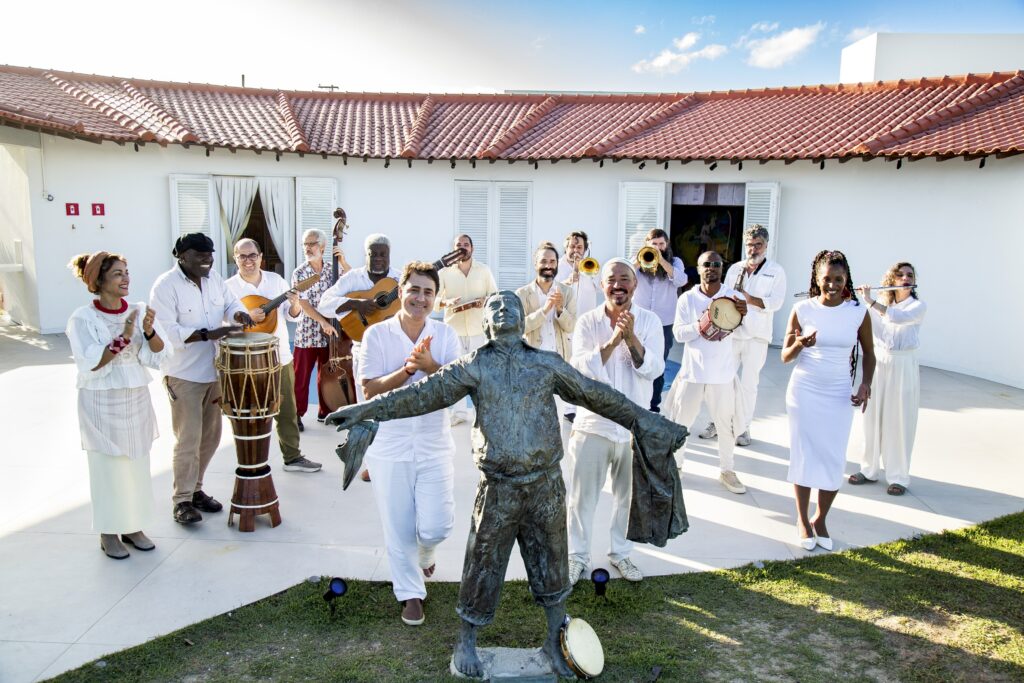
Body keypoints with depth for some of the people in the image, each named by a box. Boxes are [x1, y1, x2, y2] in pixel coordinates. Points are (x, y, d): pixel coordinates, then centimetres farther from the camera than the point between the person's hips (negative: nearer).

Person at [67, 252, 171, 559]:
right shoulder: (83, 318, -11)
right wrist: (122, 338, -25)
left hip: (137, 399, 4)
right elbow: (89, 365, -18)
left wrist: (149, 331, -23)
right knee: (109, 468, 4)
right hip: (102, 404, -4)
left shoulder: (139, 311, 0)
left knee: (137, 466, 12)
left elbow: (159, 355, -4)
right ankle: (109, 533, 19)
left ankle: (133, 527, 26)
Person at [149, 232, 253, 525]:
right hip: (183, 376, -7)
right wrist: (208, 334, -30)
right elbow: (167, 332, -22)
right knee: (188, 441, -2)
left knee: (210, 436, 15)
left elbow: (230, 302, 18)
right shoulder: (165, 286, -14)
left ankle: (196, 489, 31)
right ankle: (182, 500, 12)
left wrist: (238, 313, -6)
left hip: (213, 371, 7)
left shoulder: (213, 277, 6)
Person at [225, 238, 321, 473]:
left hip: (280, 356, 4)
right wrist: (247, 317, -27)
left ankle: (292, 457, 26)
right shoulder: (228, 287, -7)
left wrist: (295, 304, -14)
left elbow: (291, 315, 7)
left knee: (287, 410, 13)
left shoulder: (276, 280, 4)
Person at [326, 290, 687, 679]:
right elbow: (424, 394, -6)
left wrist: (647, 422, 9)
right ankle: (466, 643, 32)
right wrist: (368, 410, -14)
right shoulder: (474, 367, 0)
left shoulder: (547, 364, 4)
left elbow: (597, 395, 8)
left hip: (546, 484, 2)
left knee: (551, 563, 14)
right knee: (483, 564, 10)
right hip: (498, 487, -1)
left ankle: (556, 640, 35)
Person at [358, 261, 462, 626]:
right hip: (390, 447, -1)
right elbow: (370, 390, -11)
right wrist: (408, 368, -23)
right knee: (398, 528, 8)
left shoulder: (445, 335, 0)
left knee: (436, 526, 0)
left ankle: (423, 553, 36)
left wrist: (430, 365, -27)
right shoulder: (377, 334, -5)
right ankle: (410, 593, 29)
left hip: (435, 444, 1)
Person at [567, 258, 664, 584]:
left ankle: (620, 552, 37)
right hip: (592, 423, -1)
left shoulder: (649, 321, -3)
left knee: (628, 495, 16)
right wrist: (613, 340, -25)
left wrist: (631, 337, -26)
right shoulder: (588, 322, -5)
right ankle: (577, 555, 28)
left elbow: (653, 369, -13)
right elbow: (581, 368, -16)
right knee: (582, 495, 9)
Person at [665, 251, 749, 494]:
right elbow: (678, 333, -6)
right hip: (692, 371, 0)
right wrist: (699, 325, -24)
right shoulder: (687, 298, -2)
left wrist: (743, 315, -34)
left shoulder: (734, 297, -3)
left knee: (726, 423, 9)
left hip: (723, 373, 0)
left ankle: (727, 469, 28)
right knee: (680, 421, 9)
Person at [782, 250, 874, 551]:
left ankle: (820, 519, 24)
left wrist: (866, 383, -7)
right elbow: (785, 356, -2)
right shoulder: (802, 309, -6)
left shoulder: (858, 312, -4)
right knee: (804, 454, 7)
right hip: (804, 391, -1)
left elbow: (868, 353, 9)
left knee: (833, 459, 4)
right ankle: (802, 519, 23)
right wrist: (800, 344, -23)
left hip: (839, 396, 1)